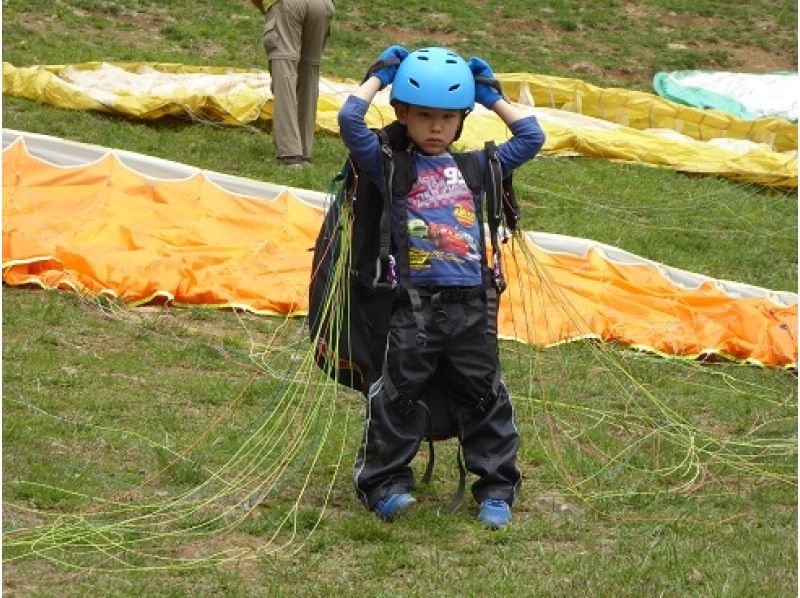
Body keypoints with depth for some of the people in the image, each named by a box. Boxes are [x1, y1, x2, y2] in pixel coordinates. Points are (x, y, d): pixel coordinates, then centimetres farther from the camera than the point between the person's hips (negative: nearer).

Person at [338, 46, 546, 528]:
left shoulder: (476, 168, 14)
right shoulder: (390, 167, 3)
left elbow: (531, 137, 16)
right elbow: (350, 120, -8)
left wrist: (492, 96, 20)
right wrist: (380, 76, 4)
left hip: (472, 306, 3)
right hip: (415, 305, -3)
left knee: (484, 397, 8)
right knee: (399, 397, -1)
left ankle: (496, 488, 17)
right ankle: (385, 482, 12)